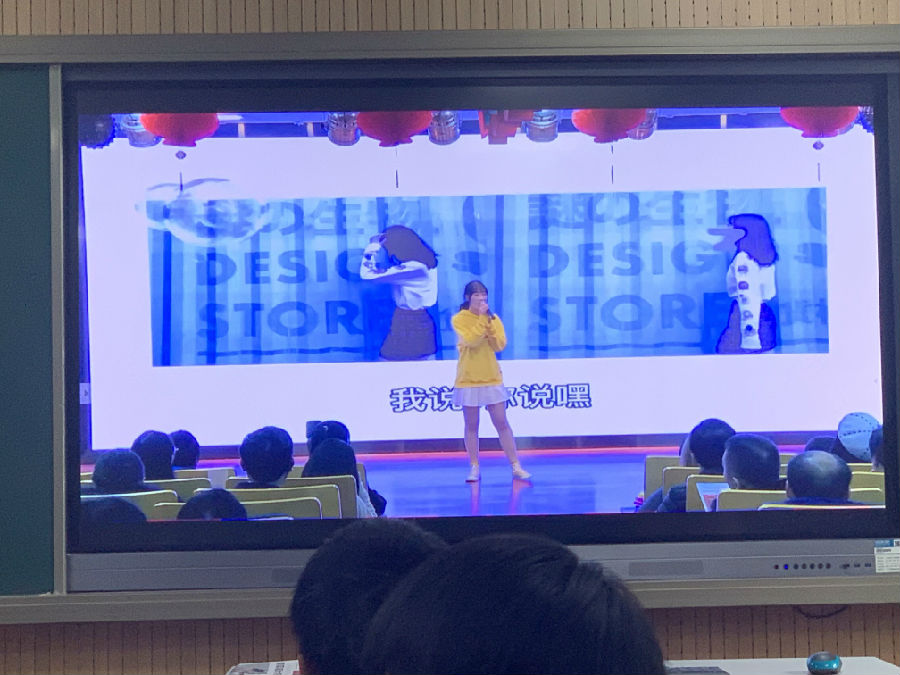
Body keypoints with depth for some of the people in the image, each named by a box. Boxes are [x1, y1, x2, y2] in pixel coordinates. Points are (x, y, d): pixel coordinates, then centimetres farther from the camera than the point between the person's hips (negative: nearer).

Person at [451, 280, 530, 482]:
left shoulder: (493, 318, 6)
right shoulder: (459, 319, -5)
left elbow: (500, 344, -6)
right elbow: (471, 340, -21)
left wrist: (489, 322, -13)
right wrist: (482, 318, -20)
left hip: (492, 378, 2)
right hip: (468, 380, -2)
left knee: (502, 423, 2)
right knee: (471, 426, 4)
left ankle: (516, 467, 5)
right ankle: (474, 467, 12)